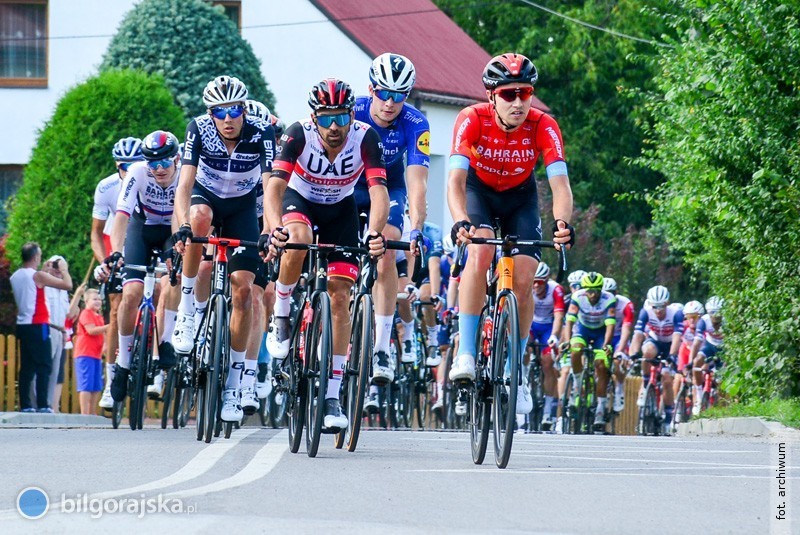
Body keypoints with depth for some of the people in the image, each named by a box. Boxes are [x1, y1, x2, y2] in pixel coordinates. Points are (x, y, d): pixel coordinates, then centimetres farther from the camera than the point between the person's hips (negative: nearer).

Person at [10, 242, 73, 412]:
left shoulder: (15, 277, 10)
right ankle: (42, 404, -11)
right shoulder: (38, 276, -12)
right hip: (38, 326, -7)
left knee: (26, 366, 8)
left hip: (22, 326, 7)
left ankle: (25, 405, 4)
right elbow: (68, 285, -13)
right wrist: (64, 270, 3)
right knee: (44, 366, -5)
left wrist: (47, 273, 26)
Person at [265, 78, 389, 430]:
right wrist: (273, 228, -57)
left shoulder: (365, 138, -28)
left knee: (340, 295, -10)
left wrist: (375, 234, -54)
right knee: (298, 237, -38)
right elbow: (275, 185, -38)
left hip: (340, 211, 1)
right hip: (300, 200, -1)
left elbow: (378, 190, -36)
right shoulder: (299, 135, -30)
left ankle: (332, 396, -5)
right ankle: (280, 316, -12)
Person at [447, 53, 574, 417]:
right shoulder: (472, 120, -31)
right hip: (479, 189, -1)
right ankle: (465, 354, -26)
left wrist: (562, 223, -57)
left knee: (524, 280, -11)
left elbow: (560, 184, -37)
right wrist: (460, 222, -59)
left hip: (520, 197, 2)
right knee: (480, 250, -30)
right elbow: (456, 179, -40)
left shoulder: (543, 127, -29)